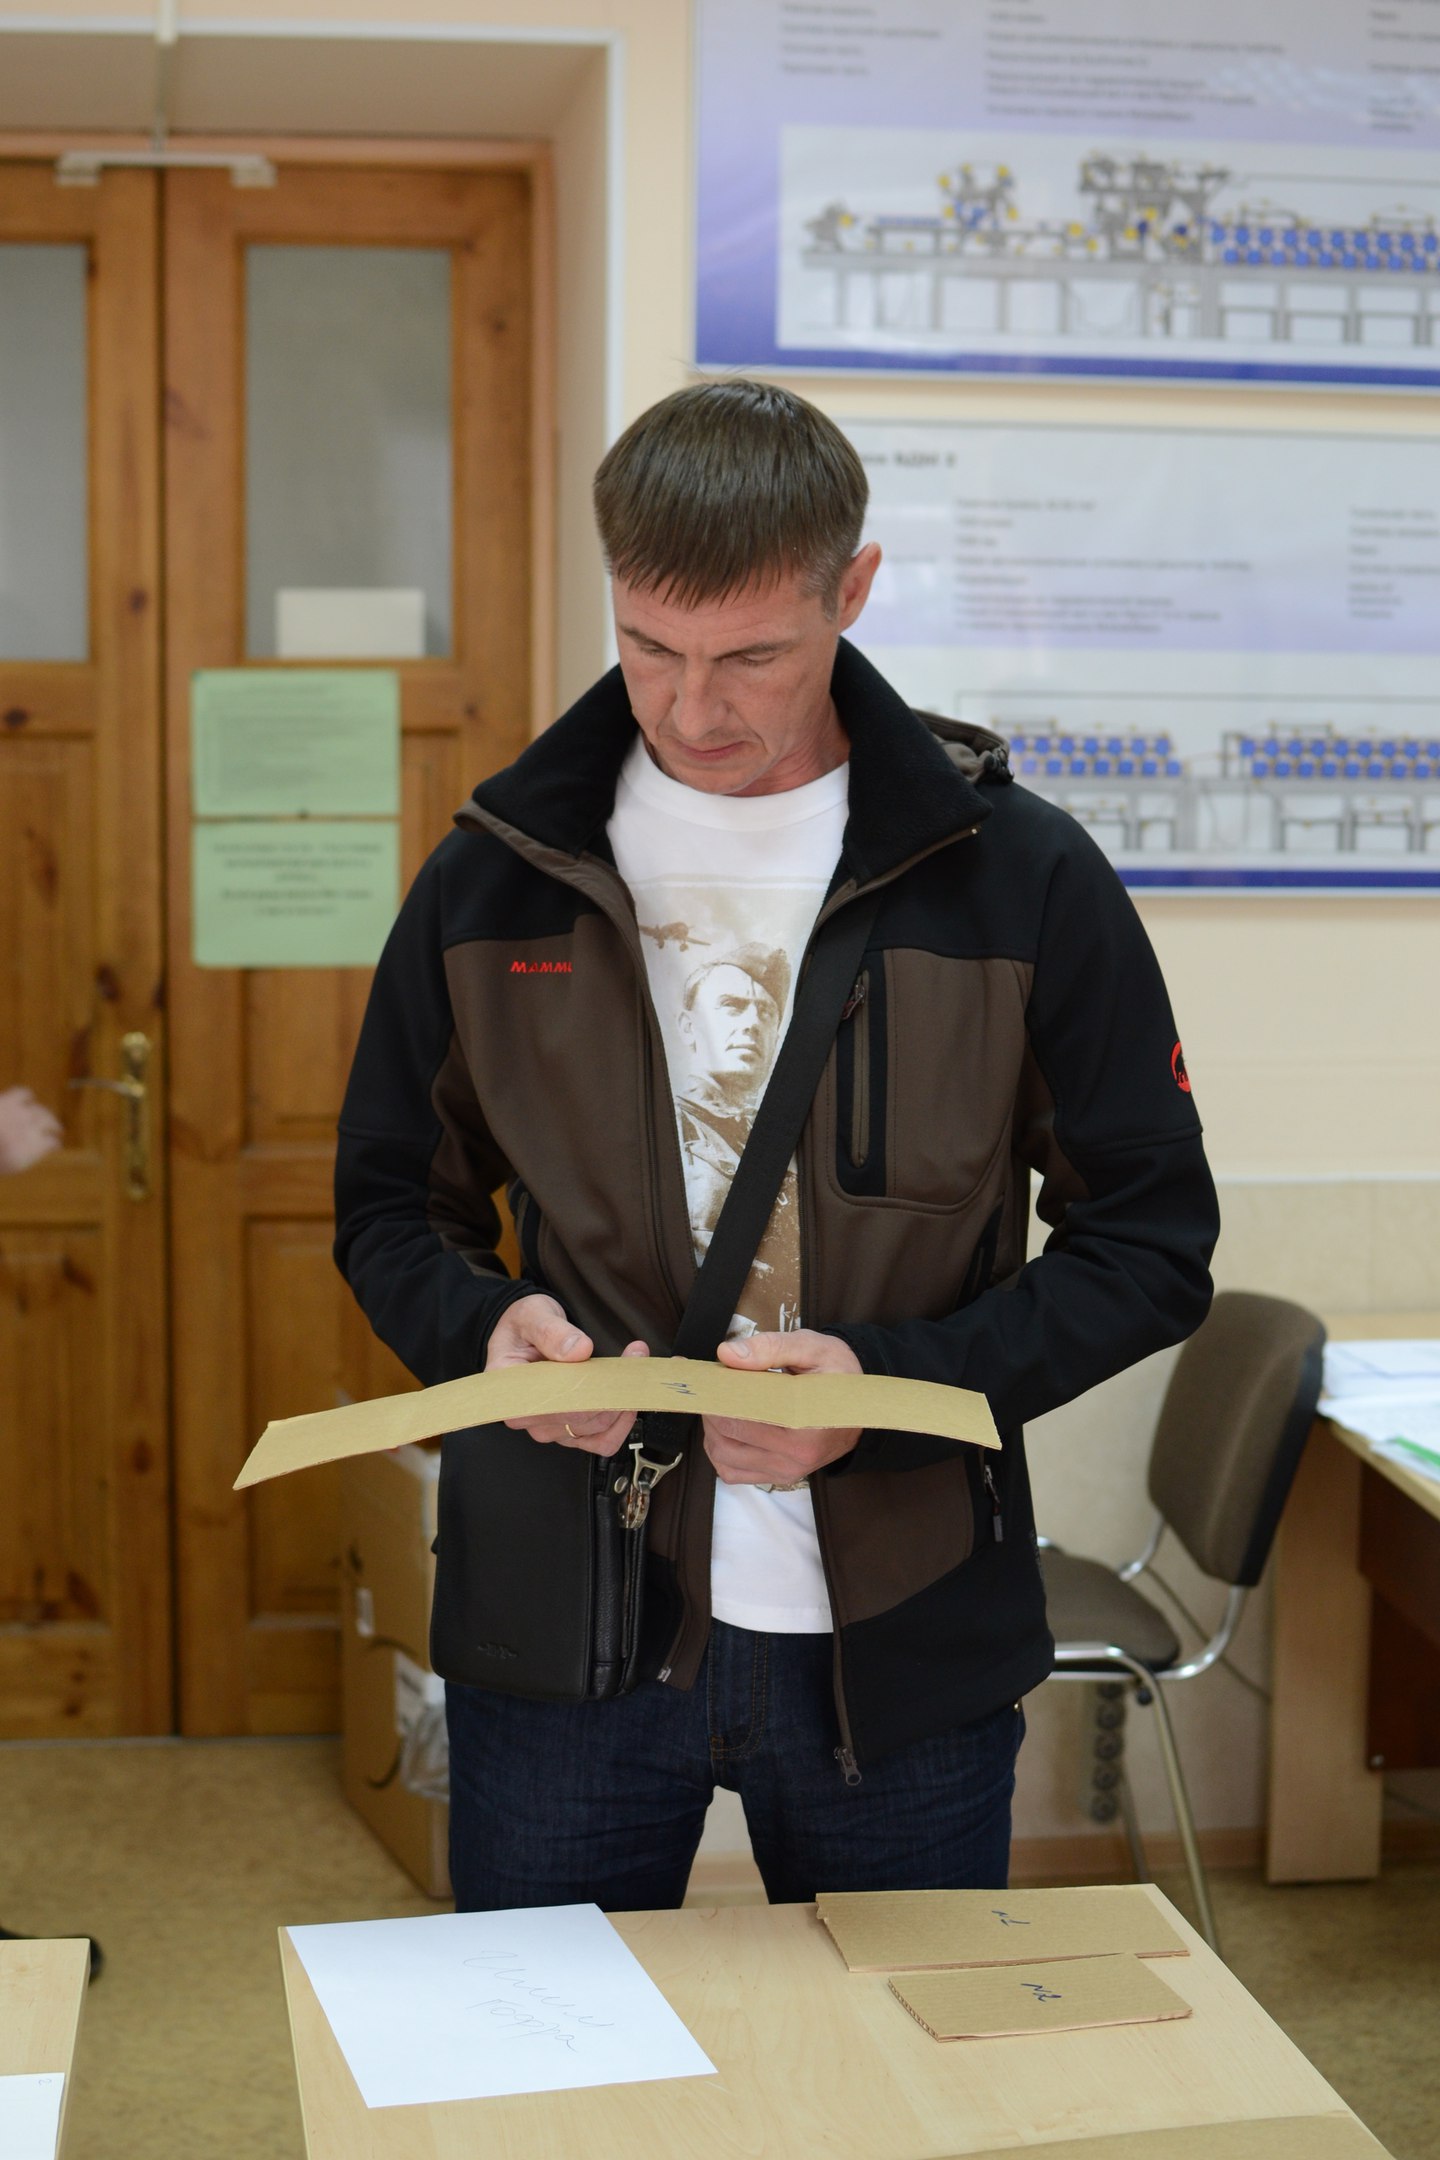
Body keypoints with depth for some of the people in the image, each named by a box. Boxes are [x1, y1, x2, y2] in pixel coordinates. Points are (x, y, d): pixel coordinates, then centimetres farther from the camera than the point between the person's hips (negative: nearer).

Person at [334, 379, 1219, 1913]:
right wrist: (484, 1325, -13)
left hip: (901, 1643, -1)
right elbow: (391, 1204, 10)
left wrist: (899, 1382, -18)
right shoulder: (495, 877, 0)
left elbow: (1150, 1240, -3)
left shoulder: (1022, 879, -6)